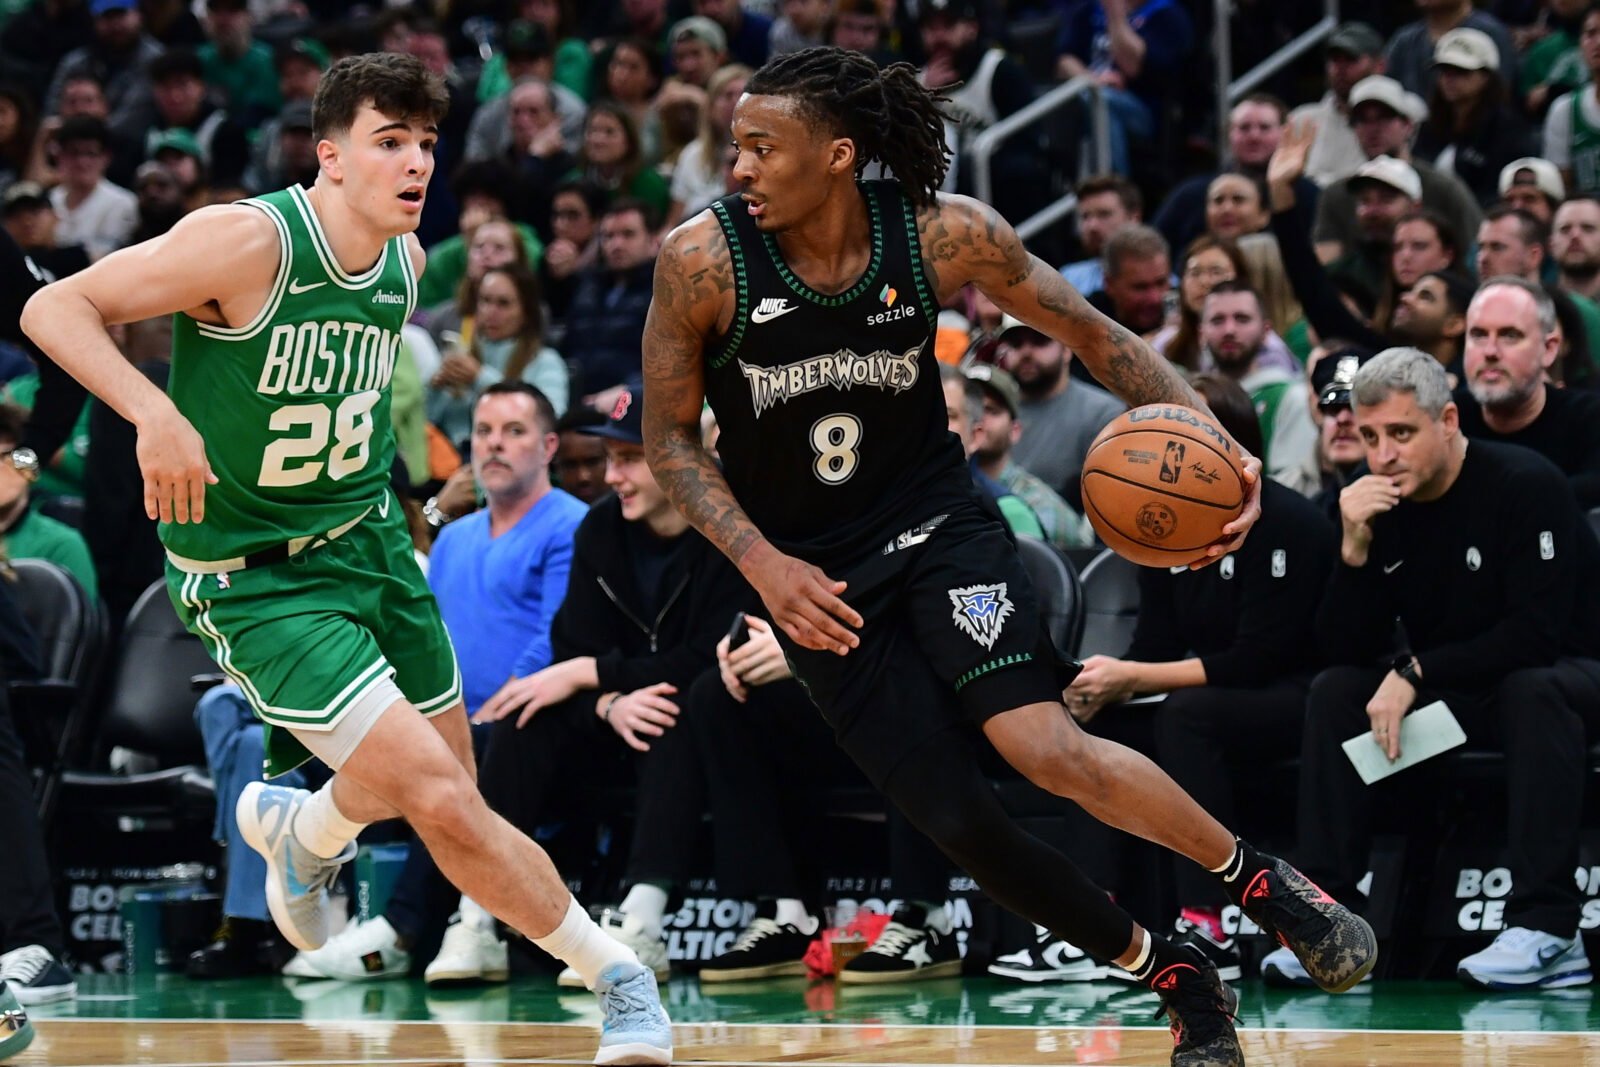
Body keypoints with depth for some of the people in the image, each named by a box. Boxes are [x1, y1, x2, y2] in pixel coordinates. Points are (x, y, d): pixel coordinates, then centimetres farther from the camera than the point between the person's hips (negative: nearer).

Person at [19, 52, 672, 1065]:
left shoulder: (406, 261, -1)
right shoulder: (249, 240, -23)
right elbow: (54, 307, -21)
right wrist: (156, 413, -35)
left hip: (369, 540, 7)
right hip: (250, 580, -7)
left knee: (446, 783, 17)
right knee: (444, 802, -18)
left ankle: (301, 827, 50)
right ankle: (616, 975, -5)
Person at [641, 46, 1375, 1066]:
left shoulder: (946, 234, -15)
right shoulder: (702, 260, -17)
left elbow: (1096, 336, -2)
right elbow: (671, 438, -5)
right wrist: (766, 565, -17)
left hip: (935, 522, -1)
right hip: (813, 571, 1)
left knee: (1045, 744, -26)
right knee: (959, 822, -6)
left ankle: (1261, 878, -3)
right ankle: (1180, 984, 13)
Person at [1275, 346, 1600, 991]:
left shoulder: (1525, 485, -20)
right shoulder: (1373, 503, -4)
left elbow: (1538, 632, -26)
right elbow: (1344, 649, -8)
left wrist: (1416, 672, -25)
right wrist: (1355, 550, -24)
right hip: (1453, 692, 6)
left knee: (1535, 690, -37)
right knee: (1334, 692, -13)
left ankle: (1547, 930, -38)